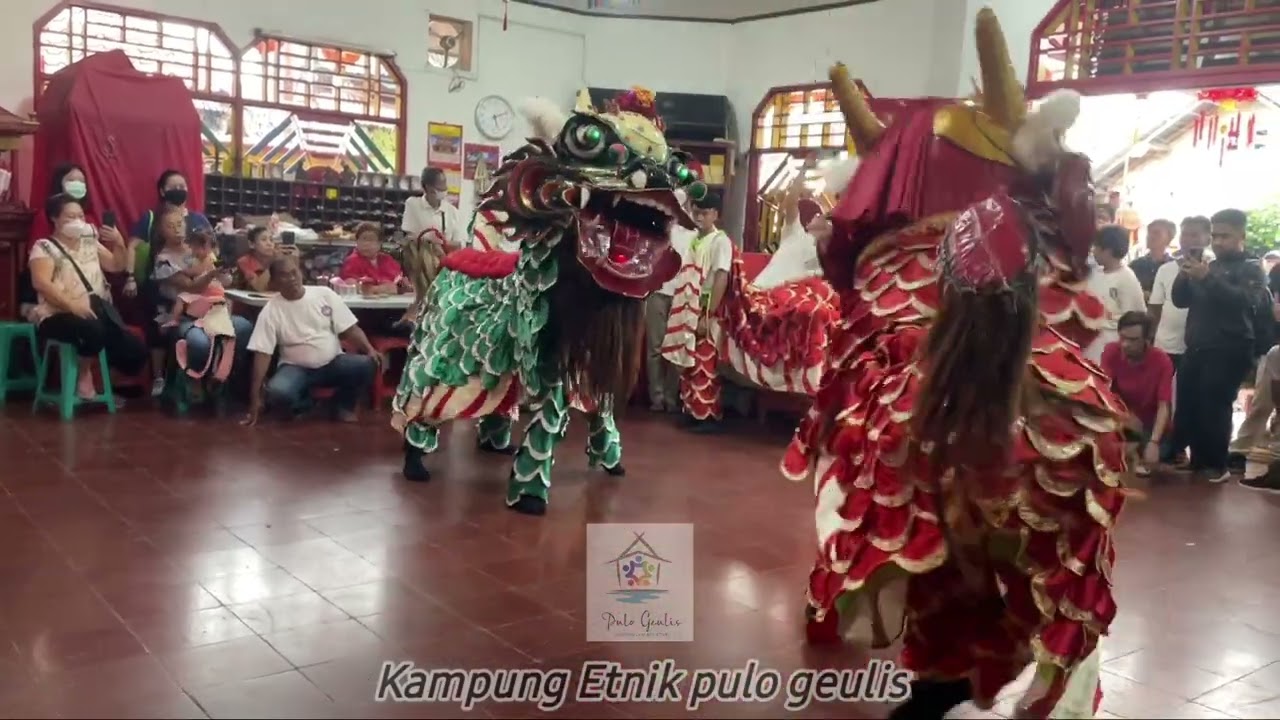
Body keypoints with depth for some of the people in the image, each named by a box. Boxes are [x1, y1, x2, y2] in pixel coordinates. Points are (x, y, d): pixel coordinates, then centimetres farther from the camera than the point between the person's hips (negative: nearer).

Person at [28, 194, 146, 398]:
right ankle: (84, 375, -13)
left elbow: (116, 266, 22)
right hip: (59, 316, -6)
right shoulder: (45, 248, 0)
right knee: (93, 330, -40)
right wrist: (71, 305, -28)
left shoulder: (90, 243, 20)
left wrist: (119, 243, 2)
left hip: (97, 313, 7)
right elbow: (41, 283, -15)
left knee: (136, 351, -9)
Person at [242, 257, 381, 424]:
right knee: (277, 392, -34)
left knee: (365, 365, -28)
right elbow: (262, 353, -8)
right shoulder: (271, 310, -5)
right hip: (296, 368, -1)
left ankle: (344, 404, 1)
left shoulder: (325, 294, -1)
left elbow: (349, 329, 1)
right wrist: (256, 396, -14)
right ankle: (304, 404, 4)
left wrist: (369, 349, -20)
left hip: (333, 363, 1)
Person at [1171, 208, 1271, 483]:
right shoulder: (1207, 266, 18)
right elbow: (1180, 300, 12)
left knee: (1214, 408, -8)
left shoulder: (1252, 269, 3)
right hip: (1196, 349, 5)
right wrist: (1184, 276, -8)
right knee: (1187, 406, -3)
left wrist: (1208, 278, -25)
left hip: (1230, 352, -5)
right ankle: (1198, 459, 9)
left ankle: (1216, 465, 3)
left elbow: (1248, 301, -16)